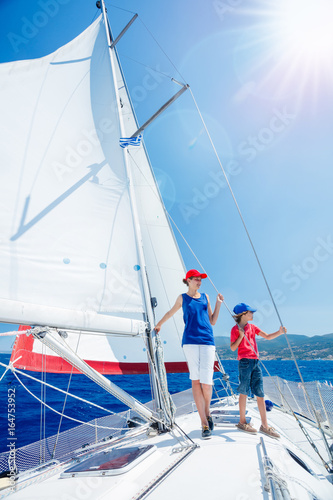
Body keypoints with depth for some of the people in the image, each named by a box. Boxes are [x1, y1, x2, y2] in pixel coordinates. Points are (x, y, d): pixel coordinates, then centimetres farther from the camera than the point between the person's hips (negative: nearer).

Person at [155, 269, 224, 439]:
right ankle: (205, 423, 9)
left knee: (206, 382, -6)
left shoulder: (205, 297, 15)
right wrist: (159, 324, 37)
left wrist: (218, 304, 9)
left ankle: (207, 412, 24)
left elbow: (212, 321, 17)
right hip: (190, 341, -1)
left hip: (207, 341, 1)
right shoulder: (182, 298, 10)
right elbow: (170, 313, 26)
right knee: (195, 380, -2)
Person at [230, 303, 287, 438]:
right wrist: (241, 336, -15)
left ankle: (265, 426, 12)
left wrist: (279, 332, -1)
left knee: (260, 394, 6)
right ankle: (242, 422, 16)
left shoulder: (252, 327, 15)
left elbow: (267, 336, 14)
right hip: (244, 361, -6)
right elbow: (233, 347, -5)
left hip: (255, 362, 6)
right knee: (244, 392, 2)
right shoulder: (235, 329, -3)